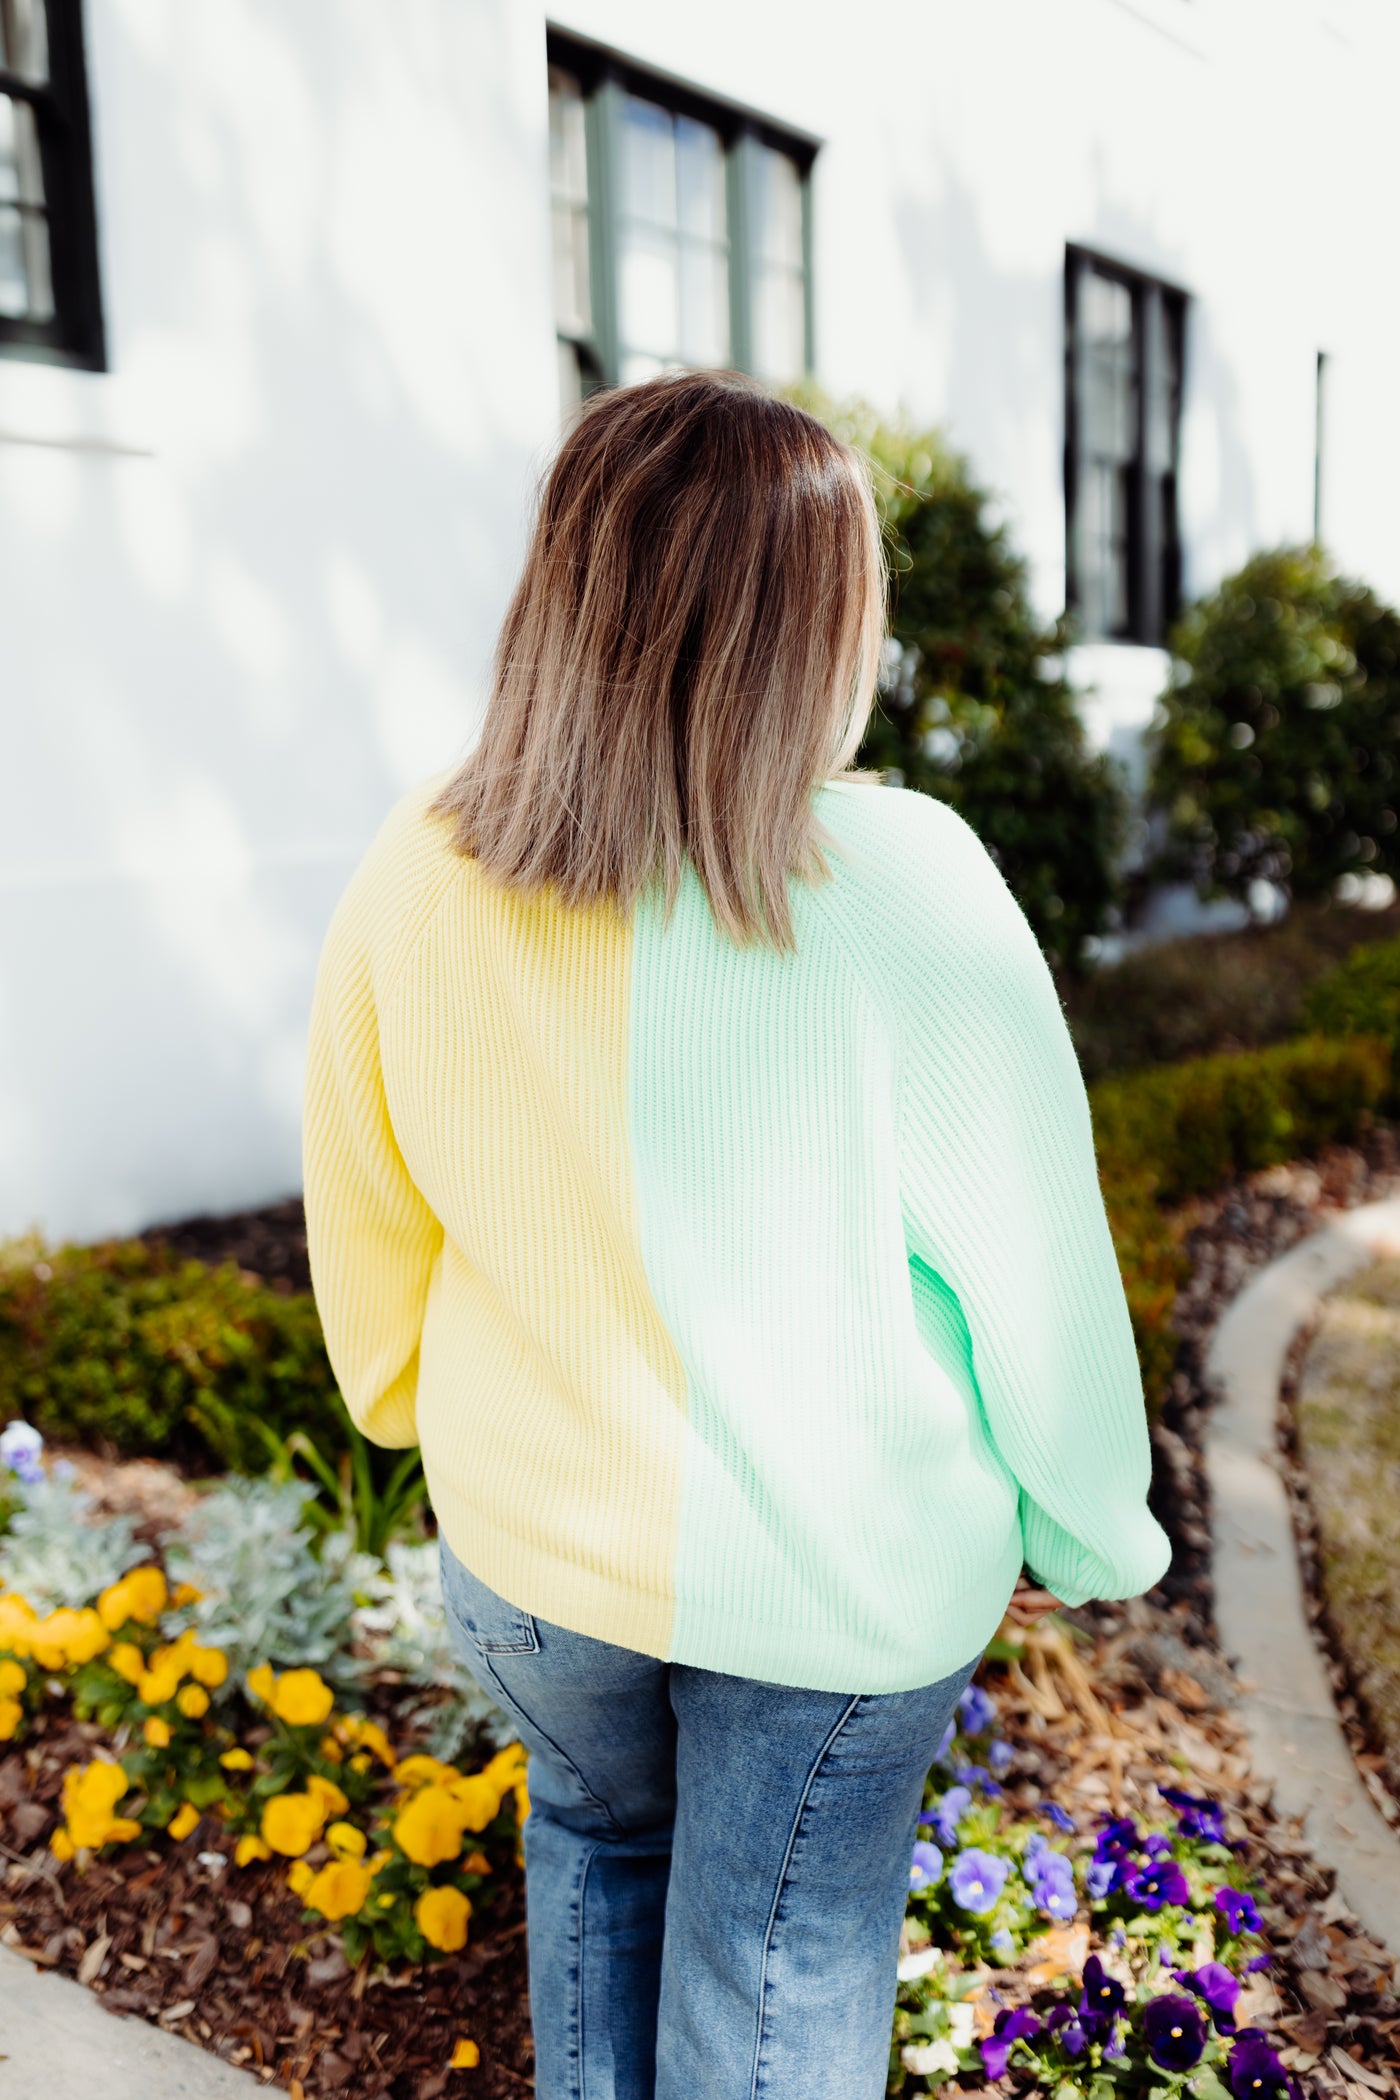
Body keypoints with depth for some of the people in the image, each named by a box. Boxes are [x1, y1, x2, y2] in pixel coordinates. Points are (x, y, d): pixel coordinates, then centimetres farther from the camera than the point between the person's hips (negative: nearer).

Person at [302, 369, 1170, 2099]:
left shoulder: (410, 881, -14)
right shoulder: (902, 886, -25)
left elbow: (365, 1216, 0)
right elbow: (1030, 1263, -16)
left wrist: (412, 1408, 20)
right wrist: (1076, 1534, 2)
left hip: (528, 1536, 3)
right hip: (840, 1570, -3)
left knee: (595, 1839, 30)